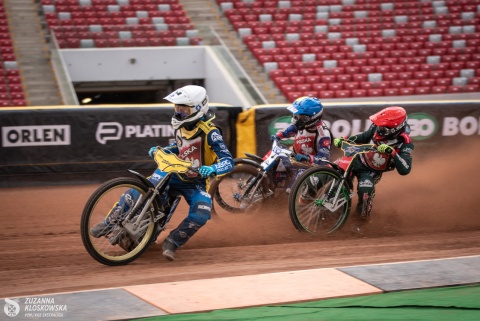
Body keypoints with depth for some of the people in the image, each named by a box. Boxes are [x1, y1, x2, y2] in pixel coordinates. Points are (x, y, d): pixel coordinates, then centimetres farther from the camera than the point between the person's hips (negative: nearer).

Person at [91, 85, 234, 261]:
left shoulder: (209, 132, -19)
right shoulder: (180, 126, 2)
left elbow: (228, 161, -24)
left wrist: (212, 169, -45)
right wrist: (159, 151, 6)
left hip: (196, 182, -4)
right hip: (173, 173, 4)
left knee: (201, 215, -31)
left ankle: (172, 242, -11)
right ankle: (109, 223, -6)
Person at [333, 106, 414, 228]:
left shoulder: (404, 144, -25)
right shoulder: (377, 127, -15)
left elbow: (405, 170, -35)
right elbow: (364, 137, 7)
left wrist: (391, 152, -45)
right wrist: (344, 140, -5)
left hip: (372, 171, -4)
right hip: (358, 158, 4)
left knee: (365, 190, -30)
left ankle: (362, 216, -3)